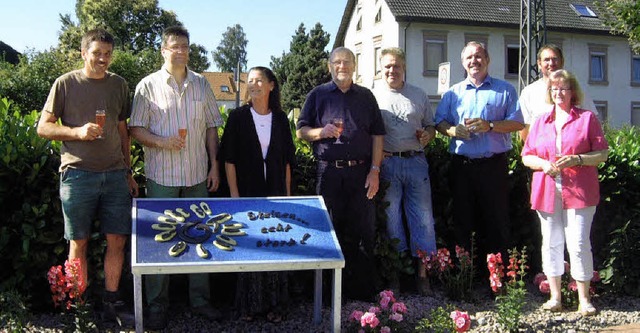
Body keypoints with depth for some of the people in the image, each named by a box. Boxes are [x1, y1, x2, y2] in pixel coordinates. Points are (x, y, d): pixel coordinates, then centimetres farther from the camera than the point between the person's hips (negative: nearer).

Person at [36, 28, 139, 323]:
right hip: (78, 174, -3)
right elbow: (43, 127, 0)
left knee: (117, 241, 3)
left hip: (115, 174, 3)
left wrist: (128, 172, 15)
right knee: (78, 243, 5)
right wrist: (78, 132, -16)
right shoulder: (66, 83, 0)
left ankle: (111, 302, 16)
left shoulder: (119, 85, 11)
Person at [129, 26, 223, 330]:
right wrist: (161, 141, -20)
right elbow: (136, 129, -2)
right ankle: (157, 305, 13)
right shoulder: (148, 86, -1)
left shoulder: (201, 84, 8)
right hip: (162, 176, -3)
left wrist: (214, 165, 6)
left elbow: (211, 128, 11)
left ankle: (200, 299, 22)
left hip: (197, 175, 3)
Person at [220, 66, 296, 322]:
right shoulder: (238, 117, -1)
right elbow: (230, 159, -3)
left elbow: (287, 160, 9)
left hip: (275, 194, 2)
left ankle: (275, 303, 16)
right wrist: (234, 195, -8)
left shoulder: (280, 119, 6)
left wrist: (287, 193, 6)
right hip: (247, 193, -2)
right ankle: (249, 304, 16)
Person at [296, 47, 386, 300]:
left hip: (361, 172, 1)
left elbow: (377, 135, 10)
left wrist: (375, 170, 0)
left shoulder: (366, 96, 14)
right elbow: (301, 131, 8)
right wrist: (322, 132, -12)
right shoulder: (318, 95, 11)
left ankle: (362, 289, 10)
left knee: (363, 232, 1)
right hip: (329, 172, -1)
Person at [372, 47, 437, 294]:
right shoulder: (373, 96, 7)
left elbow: (431, 126, 19)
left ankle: (423, 272, 10)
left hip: (416, 161, 2)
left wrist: (427, 135, -3)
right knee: (391, 217, 5)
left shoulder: (419, 96, 13)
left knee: (423, 217, 1)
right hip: (387, 162, -1)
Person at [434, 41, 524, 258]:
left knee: (496, 220, 0)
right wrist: (453, 131, -11)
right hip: (462, 165, 2)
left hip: (494, 165, -2)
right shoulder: (453, 92, 16)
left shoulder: (504, 90, 8)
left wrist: (489, 126, -14)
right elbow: (439, 123, 10)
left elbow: (518, 123, 0)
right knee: (462, 220, 7)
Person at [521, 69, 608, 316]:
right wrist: (543, 164, -7)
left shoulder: (587, 118, 5)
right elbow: (526, 156, 14)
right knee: (551, 243, 6)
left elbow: (603, 153, 1)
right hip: (547, 192, 3)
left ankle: (584, 299, 6)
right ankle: (555, 296, 17)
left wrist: (577, 159, -16)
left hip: (579, 192, -3)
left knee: (579, 244, -5)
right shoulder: (540, 122, 15)